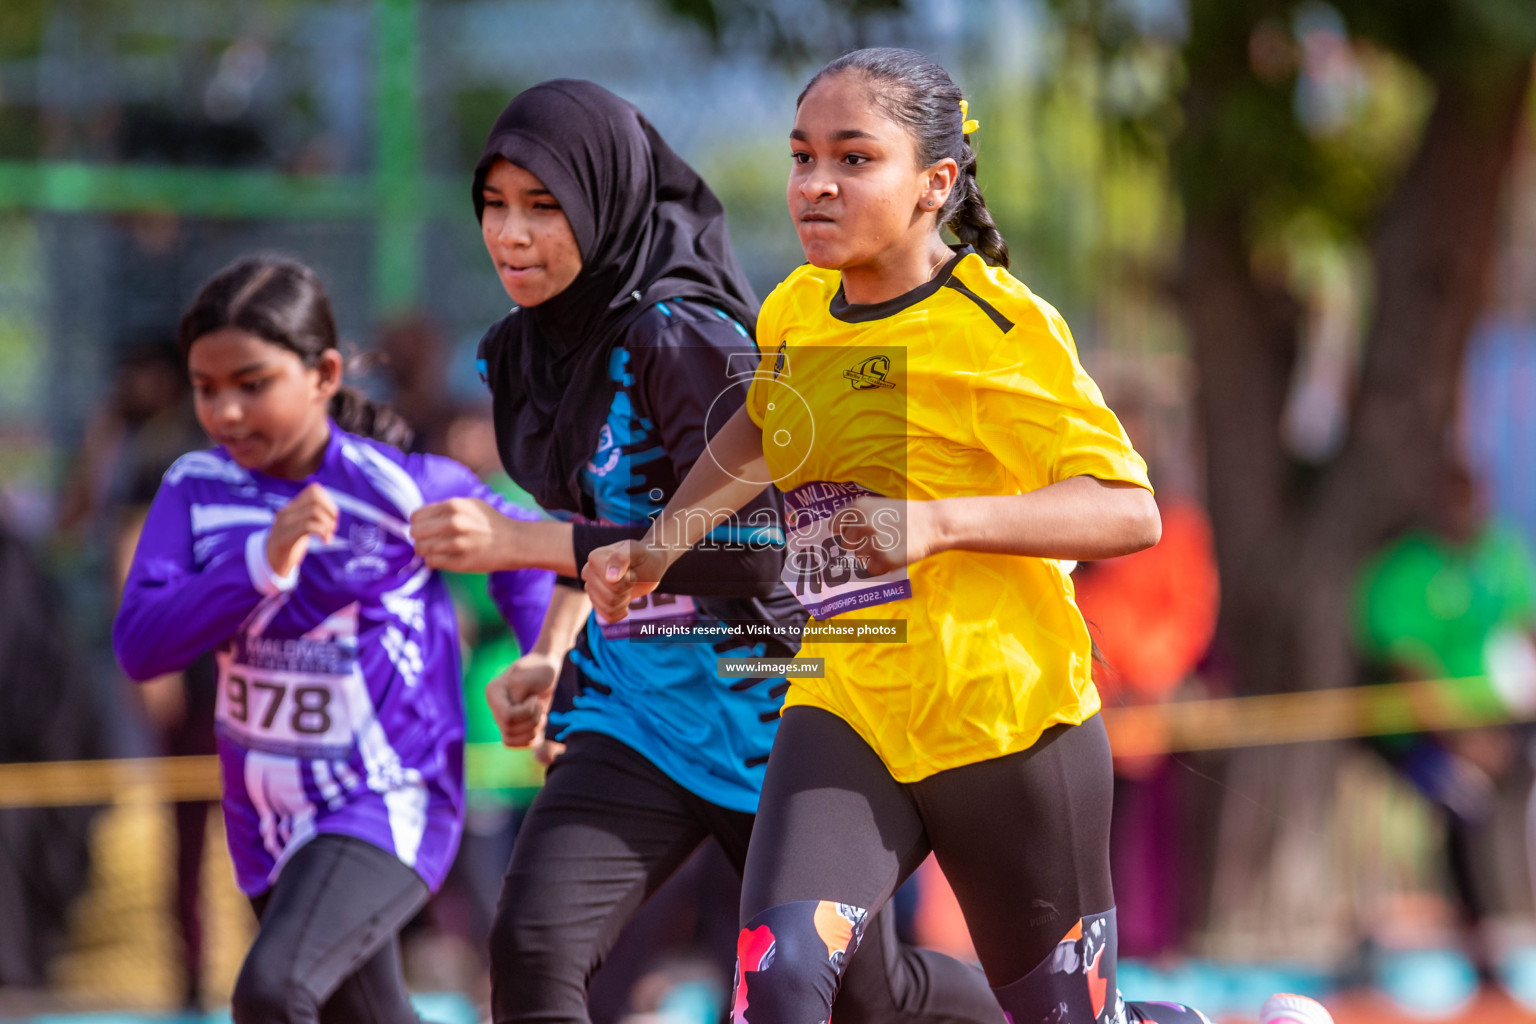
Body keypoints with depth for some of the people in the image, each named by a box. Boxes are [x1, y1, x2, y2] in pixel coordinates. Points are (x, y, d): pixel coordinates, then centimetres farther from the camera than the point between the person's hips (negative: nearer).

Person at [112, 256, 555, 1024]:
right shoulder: (197, 489, -5)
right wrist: (263, 560, -27)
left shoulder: (399, 486, -16)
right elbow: (139, 645, -16)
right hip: (269, 819, 6)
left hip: (389, 806, -6)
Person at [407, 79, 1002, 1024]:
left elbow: (747, 545, -29)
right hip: (634, 719, 6)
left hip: (764, 712, -6)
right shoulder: (524, 354, 4)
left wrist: (523, 544, -30)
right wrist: (551, 654, 10)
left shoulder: (683, 338, -21)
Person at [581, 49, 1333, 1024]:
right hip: (846, 710, 5)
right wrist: (658, 548, 19)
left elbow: (1129, 511, -20)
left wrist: (938, 522, -32)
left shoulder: (998, 329, -13)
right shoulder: (797, 312, 7)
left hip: (1004, 717, -5)